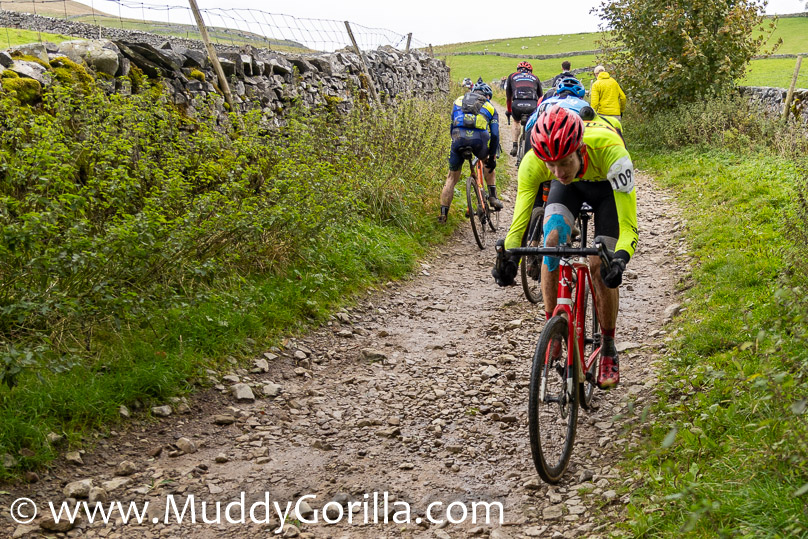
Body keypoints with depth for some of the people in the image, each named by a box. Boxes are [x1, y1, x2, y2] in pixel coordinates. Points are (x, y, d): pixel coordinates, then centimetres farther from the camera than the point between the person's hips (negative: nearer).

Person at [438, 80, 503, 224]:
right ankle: (492, 197, 25)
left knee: (452, 178, 15)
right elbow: (495, 135, 16)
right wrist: (492, 158, 20)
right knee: (487, 162, 34)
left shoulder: (459, 100, 30)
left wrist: (455, 143, 37)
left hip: (458, 137, 1)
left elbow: (452, 126, 29)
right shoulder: (490, 107, 25)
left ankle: (443, 213, 9)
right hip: (479, 138, 0)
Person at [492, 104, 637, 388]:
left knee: (601, 269, -11)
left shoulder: (611, 152, -44)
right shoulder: (533, 162, -36)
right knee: (553, 241, -26)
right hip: (570, 187, 2)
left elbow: (628, 225, -42)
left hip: (608, 186, -2)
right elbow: (520, 218, -30)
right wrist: (508, 256, -48)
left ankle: (609, 350, 11)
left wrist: (620, 258, -61)